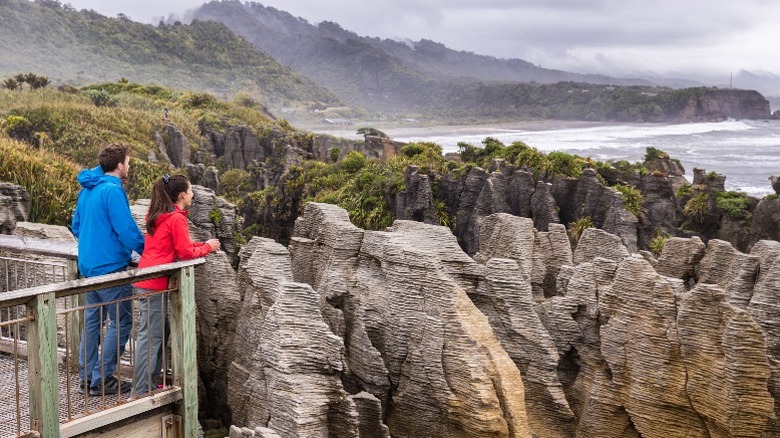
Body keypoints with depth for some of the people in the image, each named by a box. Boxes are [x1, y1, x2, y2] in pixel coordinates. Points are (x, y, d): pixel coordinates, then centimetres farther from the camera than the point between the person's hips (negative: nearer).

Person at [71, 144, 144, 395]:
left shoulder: (87, 190, 12)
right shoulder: (112, 190, -17)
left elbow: (76, 226, 20)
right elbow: (127, 230, -20)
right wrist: (148, 252, -7)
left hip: (88, 265, 10)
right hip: (110, 266, -9)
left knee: (93, 319, 14)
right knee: (121, 321, -2)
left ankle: (87, 377, 19)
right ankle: (102, 380, 0)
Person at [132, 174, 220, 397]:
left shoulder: (158, 216, 16)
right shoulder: (177, 218, -11)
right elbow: (185, 252, -12)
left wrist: (202, 244, 12)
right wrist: (208, 247, 5)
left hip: (145, 281, 9)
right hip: (155, 284, -9)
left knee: (160, 332, 16)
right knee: (150, 336, -5)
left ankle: (150, 384, 22)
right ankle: (141, 391, -2)